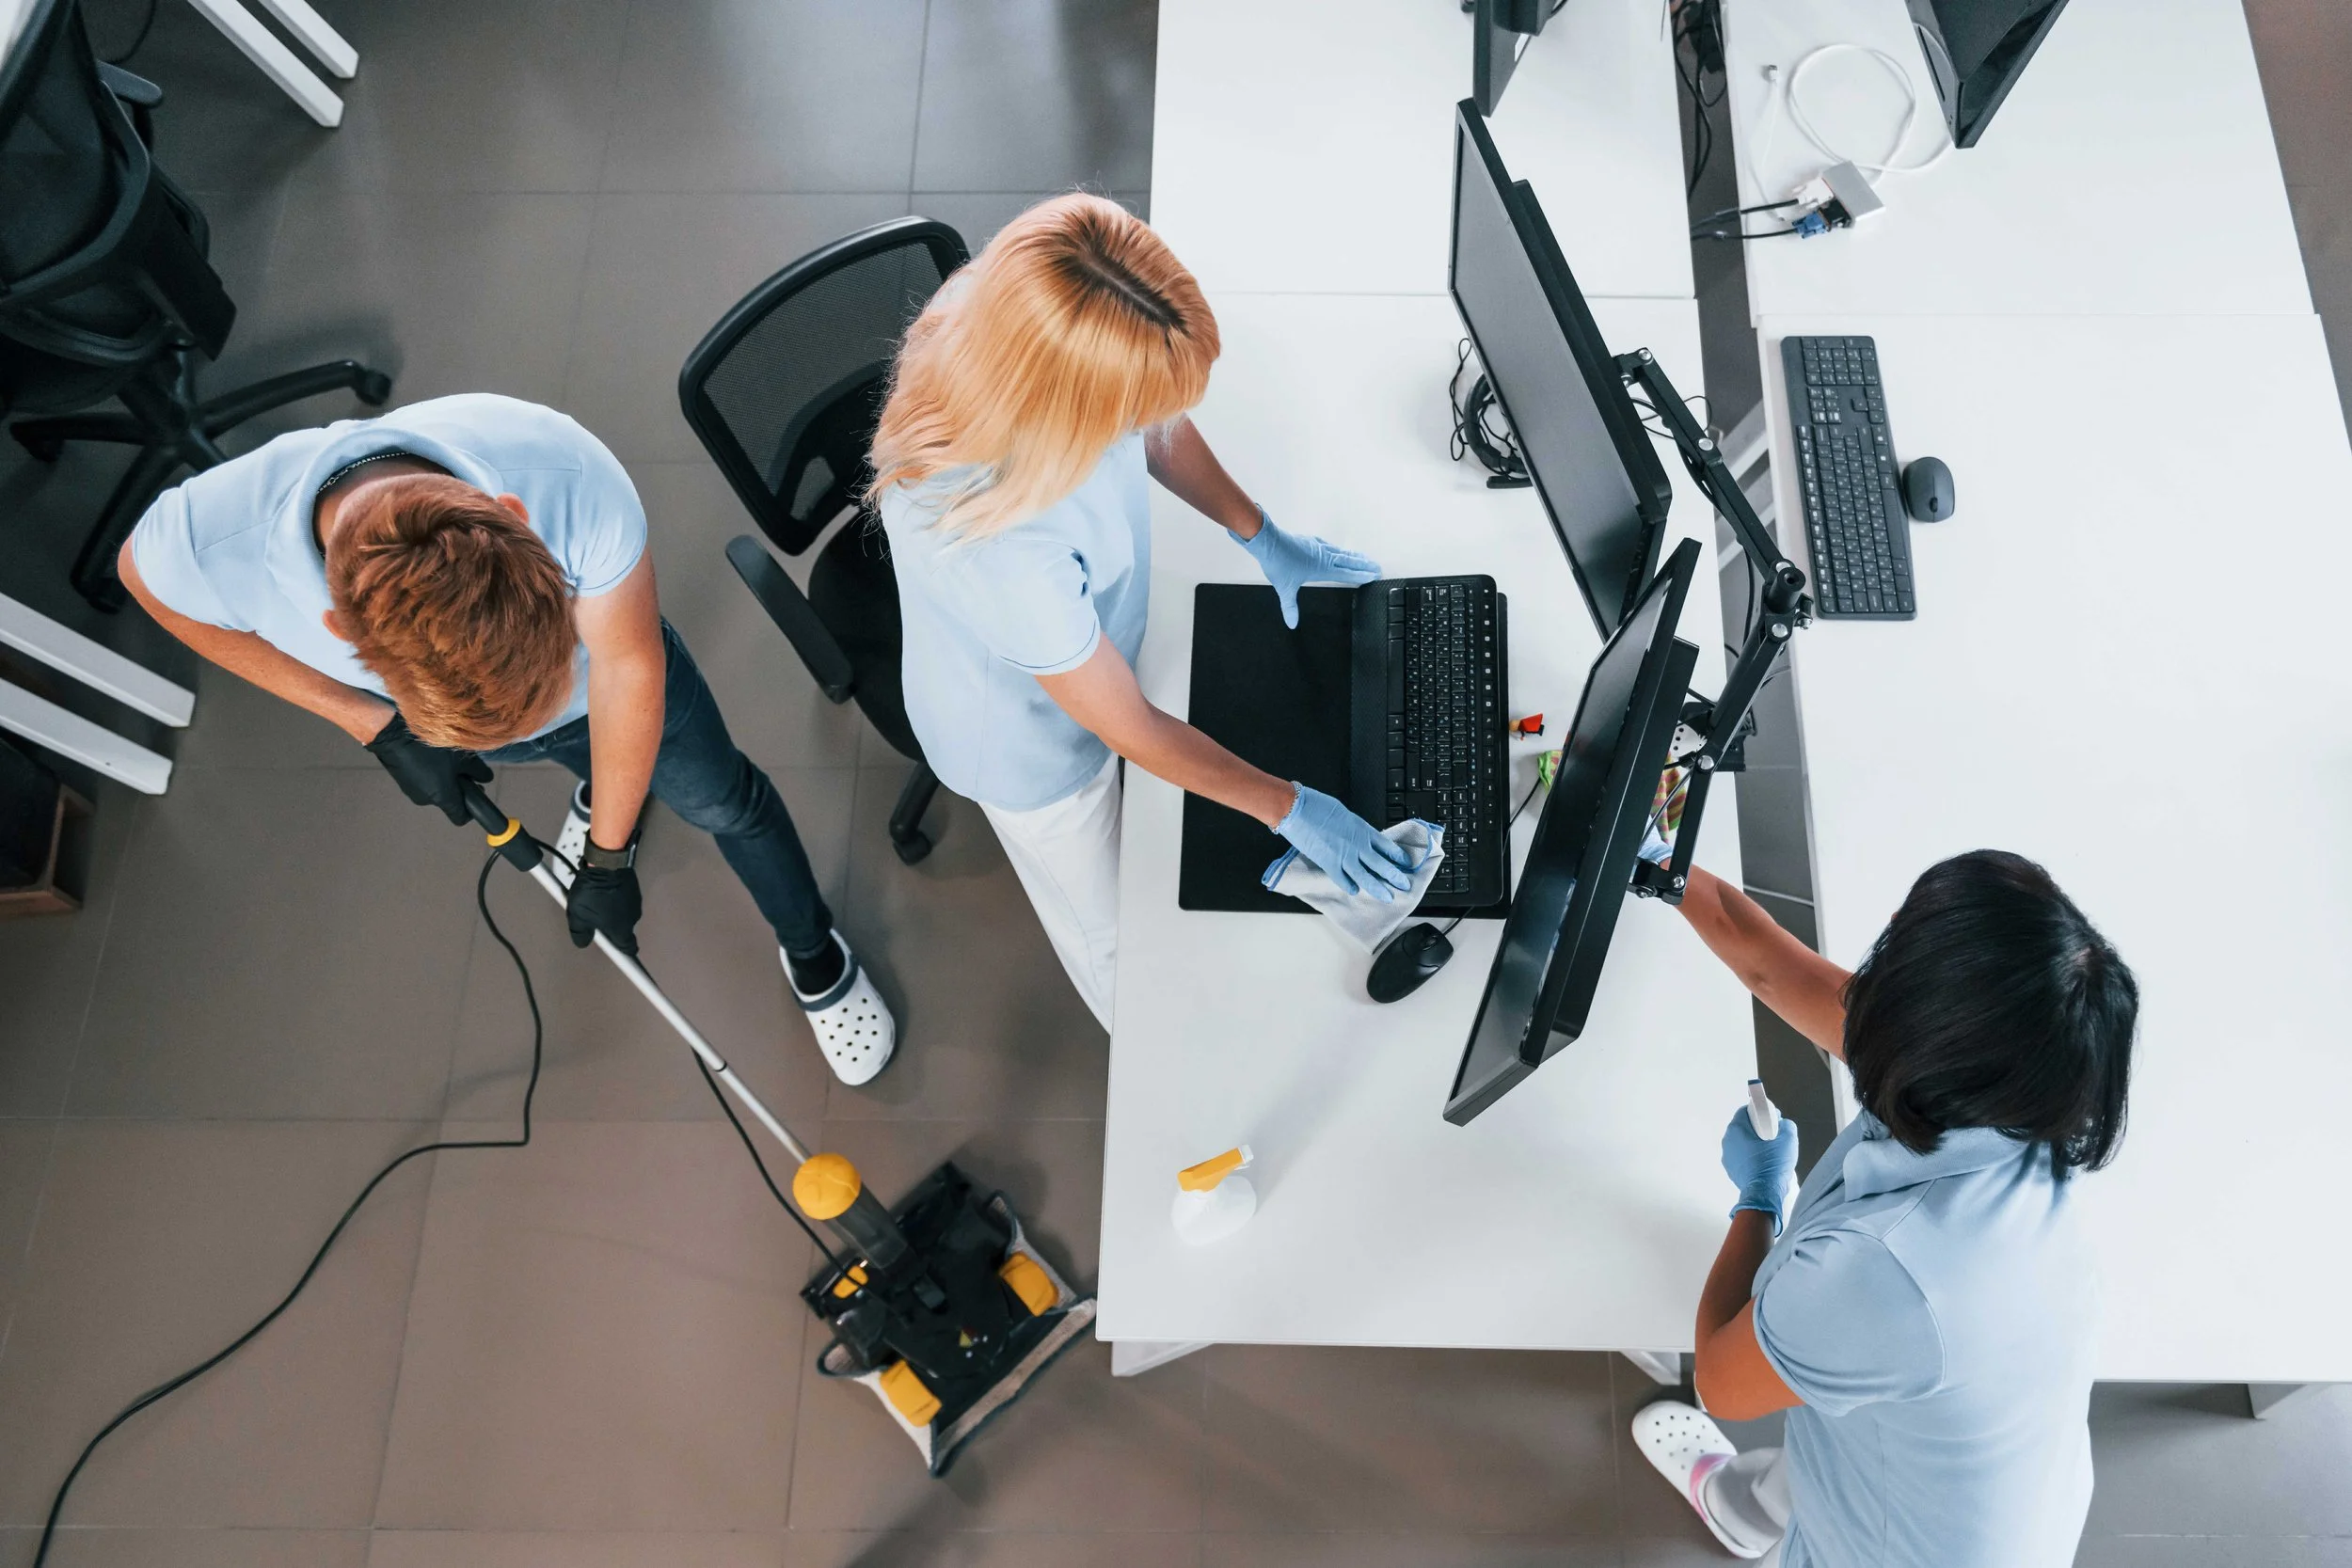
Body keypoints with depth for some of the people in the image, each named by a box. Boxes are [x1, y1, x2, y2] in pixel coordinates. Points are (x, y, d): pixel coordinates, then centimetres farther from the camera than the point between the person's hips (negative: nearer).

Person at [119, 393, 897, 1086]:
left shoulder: (573, 480, -46)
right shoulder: (213, 540, -42)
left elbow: (626, 666, -27)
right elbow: (147, 574, -14)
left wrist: (608, 857, -14)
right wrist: (371, 723, -20)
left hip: (601, 648, -1)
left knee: (719, 799, 15)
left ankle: (812, 953, 42)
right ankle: (601, 778, 66)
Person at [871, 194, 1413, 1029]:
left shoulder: (1026, 325, -29)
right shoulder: (995, 544, -48)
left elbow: (1158, 432, -3)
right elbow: (1129, 728, -31)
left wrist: (1264, 536, 0)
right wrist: (1287, 808, -20)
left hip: (1087, 647, 6)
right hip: (1028, 734, -6)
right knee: (1113, 936, 24)